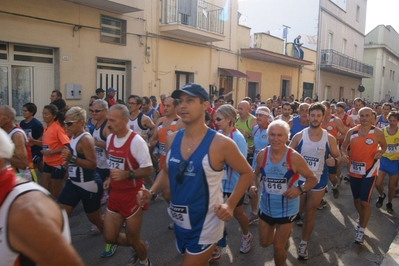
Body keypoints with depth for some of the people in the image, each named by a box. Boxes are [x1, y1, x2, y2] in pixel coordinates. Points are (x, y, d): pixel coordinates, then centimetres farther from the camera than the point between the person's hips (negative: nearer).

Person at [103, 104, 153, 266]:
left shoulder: (136, 141, -21)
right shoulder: (110, 138, 3)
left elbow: (148, 170, -20)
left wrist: (126, 174, -32)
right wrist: (110, 179, 3)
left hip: (132, 196, -7)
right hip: (114, 195, 7)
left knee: (132, 238, 9)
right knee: (109, 237, 12)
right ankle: (138, 248, 41)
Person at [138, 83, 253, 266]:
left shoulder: (221, 143, -19)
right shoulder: (172, 140, -4)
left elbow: (246, 173, -7)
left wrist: (230, 205, -15)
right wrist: (151, 192, -5)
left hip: (205, 225, -6)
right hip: (180, 222, 6)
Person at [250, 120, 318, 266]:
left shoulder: (294, 157, -20)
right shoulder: (262, 155, -11)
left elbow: (312, 179, -10)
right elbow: (256, 173, 8)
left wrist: (300, 189, -28)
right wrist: (253, 185, -12)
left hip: (287, 209, -4)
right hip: (266, 207, 4)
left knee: (278, 247, 8)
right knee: (264, 242, 20)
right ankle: (285, 233, 52)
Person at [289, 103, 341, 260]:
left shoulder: (329, 138, -8)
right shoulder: (299, 136, -9)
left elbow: (338, 157, 1)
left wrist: (334, 161, -21)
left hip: (318, 182, 1)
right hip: (299, 180, 0)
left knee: (310, 213, 10)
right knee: (297, 211, 12)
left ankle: (304, 244, 25)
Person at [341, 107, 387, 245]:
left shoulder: (377, 132, -8)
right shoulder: (352, 132, -1)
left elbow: (384, 145, 8)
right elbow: (343, 146, 9)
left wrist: (380, 152, -14)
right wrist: (344, 154, -13)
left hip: (369, 171, -4)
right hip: (354, 170, 4)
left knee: (365, 201, -4)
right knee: (356, 199, 18)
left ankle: (361, 230, 13)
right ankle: (361, 219, 45)